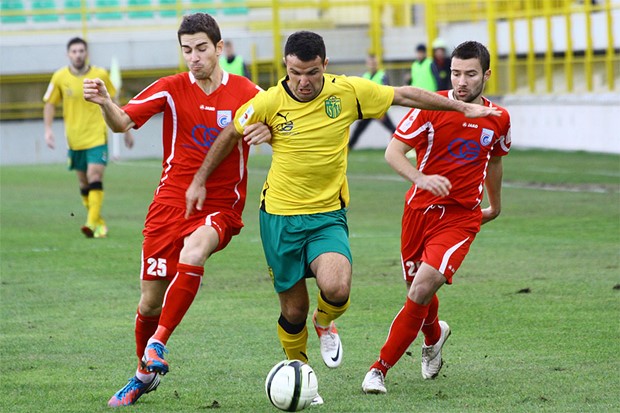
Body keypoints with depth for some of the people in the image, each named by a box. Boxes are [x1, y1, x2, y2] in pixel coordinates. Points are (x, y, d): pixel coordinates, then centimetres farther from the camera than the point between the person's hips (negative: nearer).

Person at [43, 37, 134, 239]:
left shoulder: (101, 75, -2)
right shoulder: (60, 77, -1)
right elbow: (49, 104, 9)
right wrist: (48, 129, -4)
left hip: (97, 136, -2)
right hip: (74, 138, 2)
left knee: (95, 176, -17)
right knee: (83, 182, 8)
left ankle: (93, 223, -23)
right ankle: (99, 222, 22)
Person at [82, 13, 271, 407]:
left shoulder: (248, 94, -2)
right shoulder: (171, 89, 0)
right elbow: (123, 122, -9)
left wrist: (267, 132, -20)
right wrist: (105, 103, -32)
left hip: (220, 207, -2)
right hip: (171, 201, 2)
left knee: (193, 252, -35)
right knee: (151, 300, 2)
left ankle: (158, 345, -28)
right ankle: (145, 374, 27)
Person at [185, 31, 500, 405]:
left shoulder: (348, 91, -8)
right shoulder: (269, 102, -10)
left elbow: (405, 95, 4)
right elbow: (230, 135, 7)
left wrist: (463, 107, 9)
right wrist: (200, 181, 12)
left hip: (328, 216, 0)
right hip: (279, 216, 0)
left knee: (337, 289, -25)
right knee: (294, 310, 3)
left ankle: (325, 324, 12)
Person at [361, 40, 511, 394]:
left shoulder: (498, 119, 1)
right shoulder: (432, 107, -8)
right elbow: (393, 152, -12)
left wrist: (495, 206, 33)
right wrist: (422, 178, -31)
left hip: (461, 216, -1)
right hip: (421, 209, 1)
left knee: (422, 290, -19)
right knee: (418, 289, 13)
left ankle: (381, 368, -9)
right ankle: (434, 336, 50)